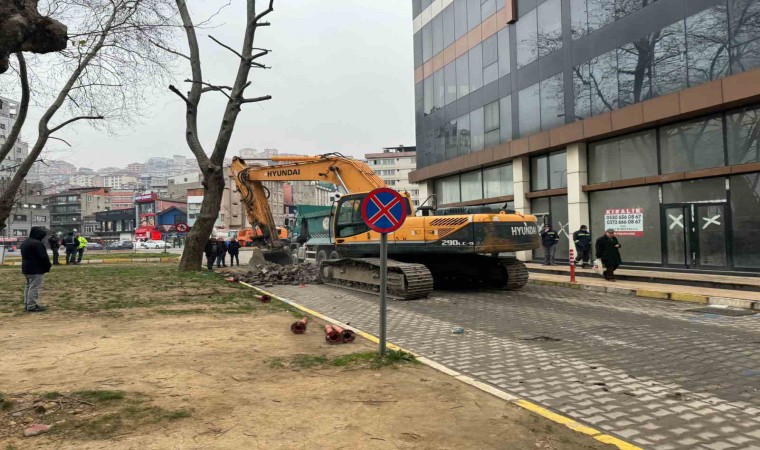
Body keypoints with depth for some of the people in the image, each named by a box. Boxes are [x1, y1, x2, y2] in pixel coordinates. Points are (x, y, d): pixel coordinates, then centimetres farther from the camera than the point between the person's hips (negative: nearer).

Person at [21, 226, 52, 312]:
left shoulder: (25, 242, 14)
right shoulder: (37, 243, -20)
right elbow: (43, 257, -21)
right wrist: (48, 266, -5)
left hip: (26, 268, 10)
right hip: (36, 269, -10)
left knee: (28, 286, 17)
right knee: (34, 287, -7)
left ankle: (27, 304, 23)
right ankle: (32, 306, -6)